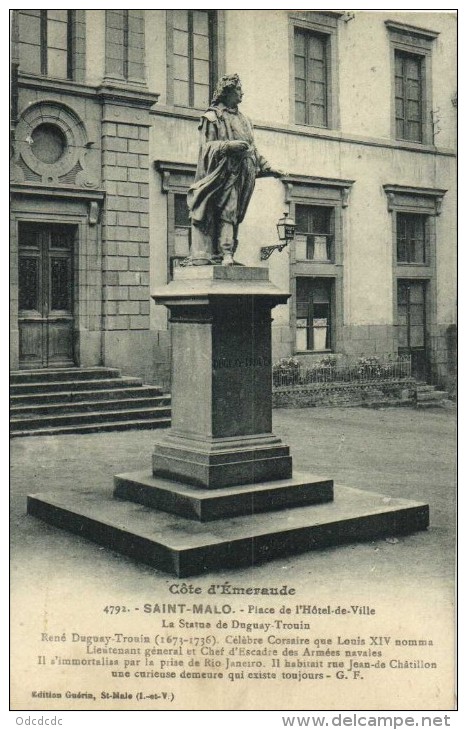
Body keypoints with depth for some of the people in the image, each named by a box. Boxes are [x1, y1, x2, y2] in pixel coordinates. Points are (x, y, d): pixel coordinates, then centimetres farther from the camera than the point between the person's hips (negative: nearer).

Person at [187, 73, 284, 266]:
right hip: (222, 173, -6)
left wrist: (269, 169, 19)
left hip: (241, 176, 6)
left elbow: (252, 150, 26)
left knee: (232, 214, -1)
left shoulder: (243, 120, 24)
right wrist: (230, 145, -20)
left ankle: (226, 254, -4)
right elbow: (207, 146, -6)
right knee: (225, 212, -14)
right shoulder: (212, 117, 3)